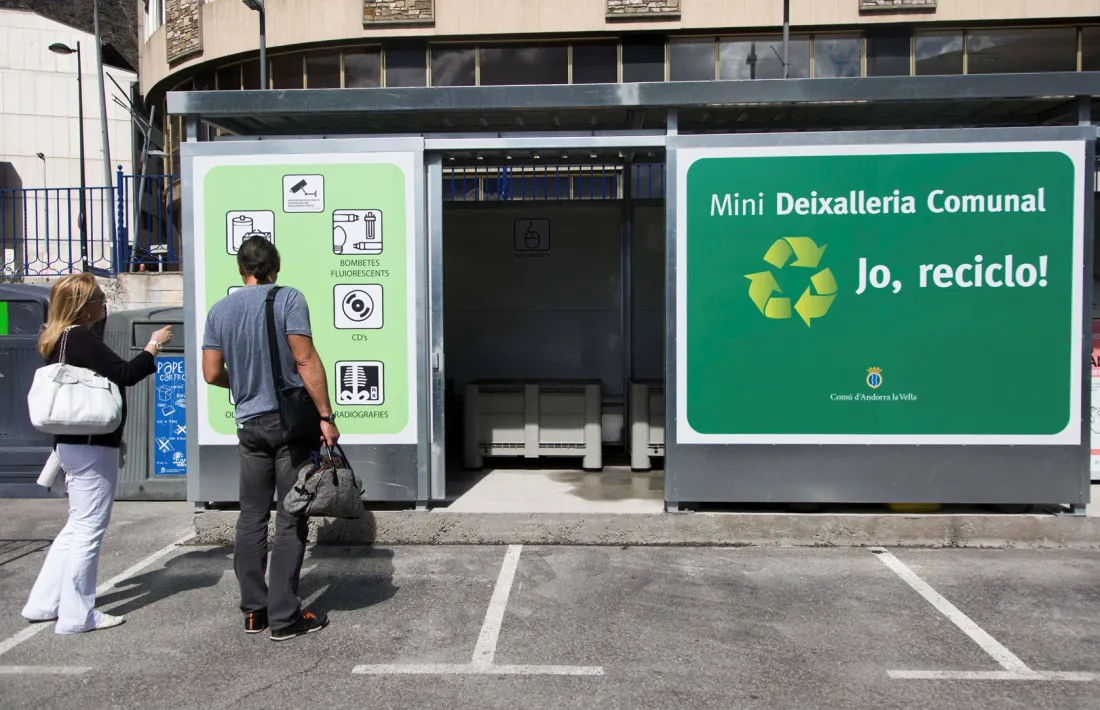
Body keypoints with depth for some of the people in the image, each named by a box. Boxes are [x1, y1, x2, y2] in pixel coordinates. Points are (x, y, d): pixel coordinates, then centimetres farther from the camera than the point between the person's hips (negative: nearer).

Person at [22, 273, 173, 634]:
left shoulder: (58, 340, 13)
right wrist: (153, 346, -10)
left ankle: (43, 603, 25)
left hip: (72, 443, 10)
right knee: (89, 527, -2)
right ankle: (76, 615, 6)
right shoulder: (81, 339, -16)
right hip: (92, 445, -10)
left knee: (78, 525, 19)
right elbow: (126, 374, -21)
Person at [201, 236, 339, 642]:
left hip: (250, 425, 5)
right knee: (290, 520, 0)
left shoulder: (219, 310, 7)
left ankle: (253, 612, 19)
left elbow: (212, 373, 6)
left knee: (252, 518, 13)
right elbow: (306, 360, -15)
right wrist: (326, 415, -12)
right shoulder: (287, 299, -7)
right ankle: (284, 617, 4)